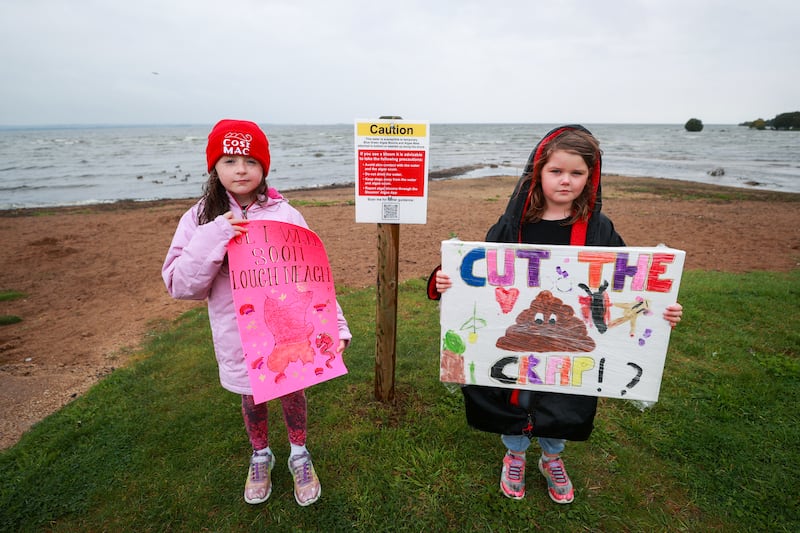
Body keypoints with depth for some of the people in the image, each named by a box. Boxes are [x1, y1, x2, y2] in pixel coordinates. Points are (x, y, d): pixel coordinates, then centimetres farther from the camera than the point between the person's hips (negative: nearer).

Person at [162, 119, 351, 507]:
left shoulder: (285, 215, -9)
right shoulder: (201, 219, -5)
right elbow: (179, 285, -10)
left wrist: (336, 326, -17)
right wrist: (213, 239, -23)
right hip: (239, 335, 1)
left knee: (292, 392, 17)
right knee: (252, 397, 21)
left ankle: (299, 455, 46)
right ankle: (260, 456, 50)